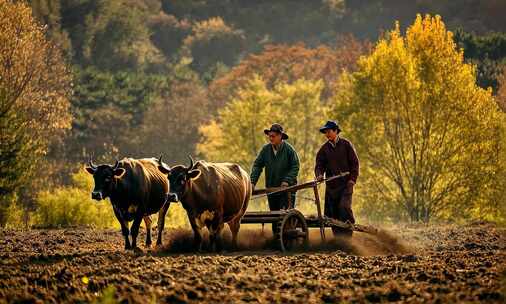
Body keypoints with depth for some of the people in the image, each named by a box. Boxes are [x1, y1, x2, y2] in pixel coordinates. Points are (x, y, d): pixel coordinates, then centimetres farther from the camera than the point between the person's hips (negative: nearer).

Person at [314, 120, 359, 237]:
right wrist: (319, 175, -18)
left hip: (346, 183, -4)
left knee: (344, 206, -20)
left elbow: (354, 163, 3)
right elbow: (319, 165, 3)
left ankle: (348, 234, -12)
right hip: (331, 185, 4)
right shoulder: (324, 149, 8)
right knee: (331, 212, 3)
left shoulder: (346, 144, 1)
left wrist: (352, 179, -6)